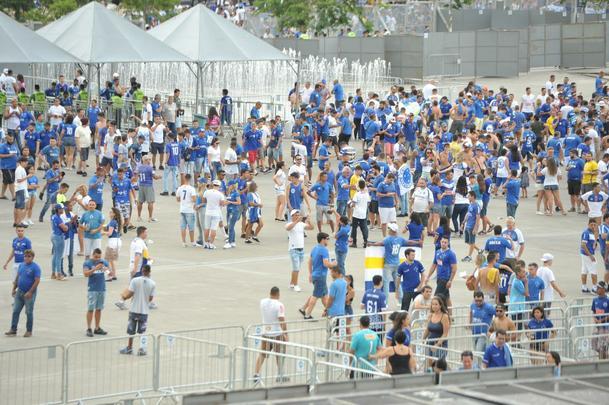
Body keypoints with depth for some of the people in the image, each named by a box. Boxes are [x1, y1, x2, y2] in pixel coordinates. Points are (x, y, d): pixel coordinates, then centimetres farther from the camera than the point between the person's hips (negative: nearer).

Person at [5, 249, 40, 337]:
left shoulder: (35, 267, -13)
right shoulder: (21, 265, 7)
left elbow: (37, 281, -17)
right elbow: (17, 278, 17)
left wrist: (30, 292, -20)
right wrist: (14, 289, 13)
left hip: (29, 293, -6)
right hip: (20, 292, 6)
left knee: (29, 312, 3)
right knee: (15, 311, 5)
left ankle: (29, 331, 14)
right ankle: (13, 330, 11)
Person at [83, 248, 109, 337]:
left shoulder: (104, 262, 8)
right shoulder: (87, 263, -4)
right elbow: (86, 274, -17)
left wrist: (107, 270, -15)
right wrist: (95, 268, -28)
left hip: (102, 289, 4)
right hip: (92, 289, -4)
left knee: (99, 309, 9)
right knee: (90, 309, -3)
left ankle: (97, 328, 16)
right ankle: (89, 329, 1)